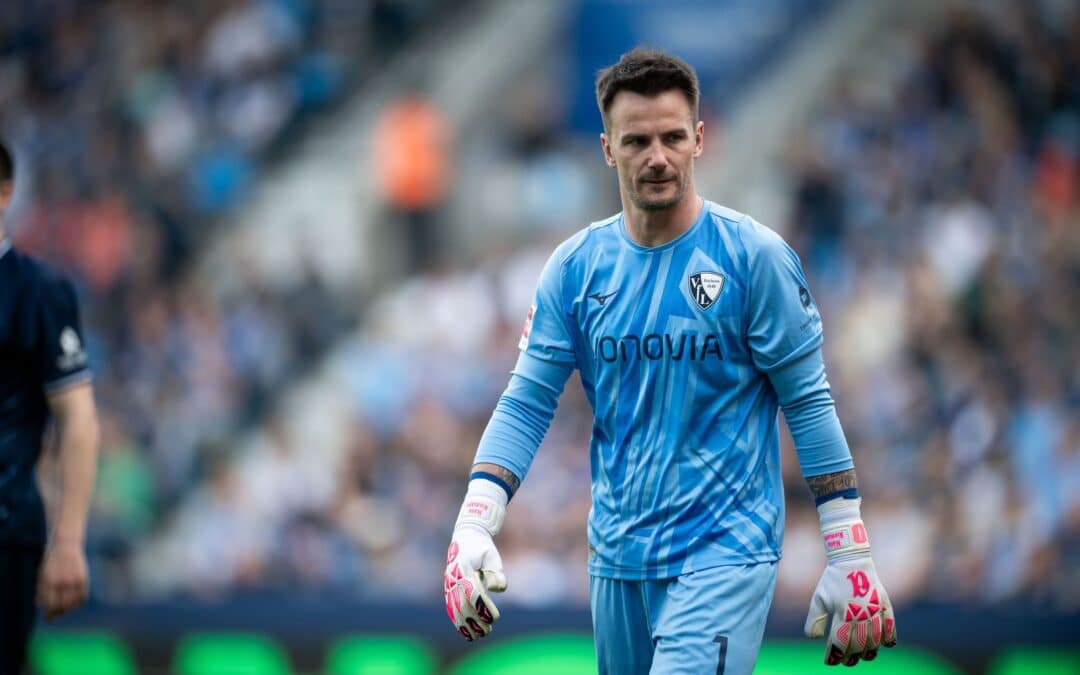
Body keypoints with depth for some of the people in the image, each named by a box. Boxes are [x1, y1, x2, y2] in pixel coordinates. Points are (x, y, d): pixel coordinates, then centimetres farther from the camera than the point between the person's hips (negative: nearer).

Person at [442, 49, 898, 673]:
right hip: (617, 554, 5)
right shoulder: (575, 268, 4)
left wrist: (850, 558, -7)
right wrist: (472, 527, -12)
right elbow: (527, 404, 3)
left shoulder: (755, 256, -6)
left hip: (724, 551, -5)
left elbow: (809, 403, -4)